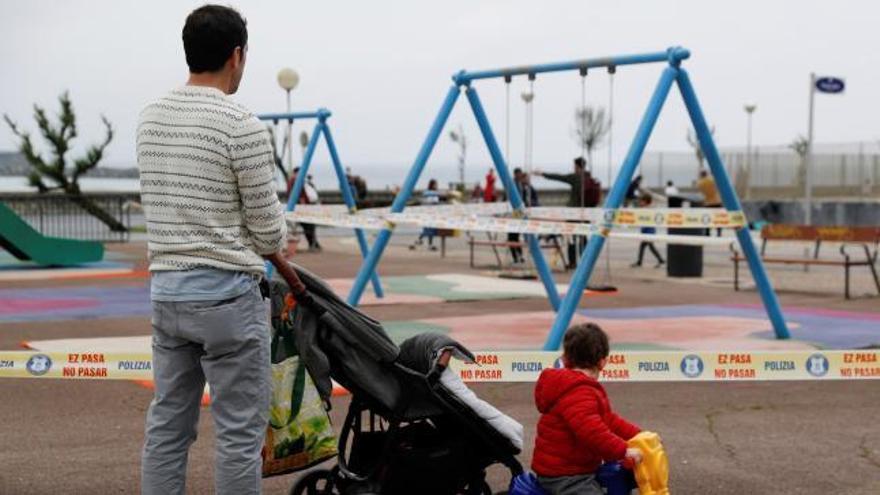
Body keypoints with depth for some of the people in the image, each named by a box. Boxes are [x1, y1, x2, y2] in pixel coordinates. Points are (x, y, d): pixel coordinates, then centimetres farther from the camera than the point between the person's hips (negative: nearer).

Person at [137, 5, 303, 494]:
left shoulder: (150, 117, 8)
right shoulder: (241, 124, -15)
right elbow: (269, 229, -9)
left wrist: (274, 262, 23)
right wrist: (271, 254, 18)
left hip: (165, 289, 7)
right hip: (226, 293, -7)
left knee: (166, 426, 13)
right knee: (239, 432, 1)